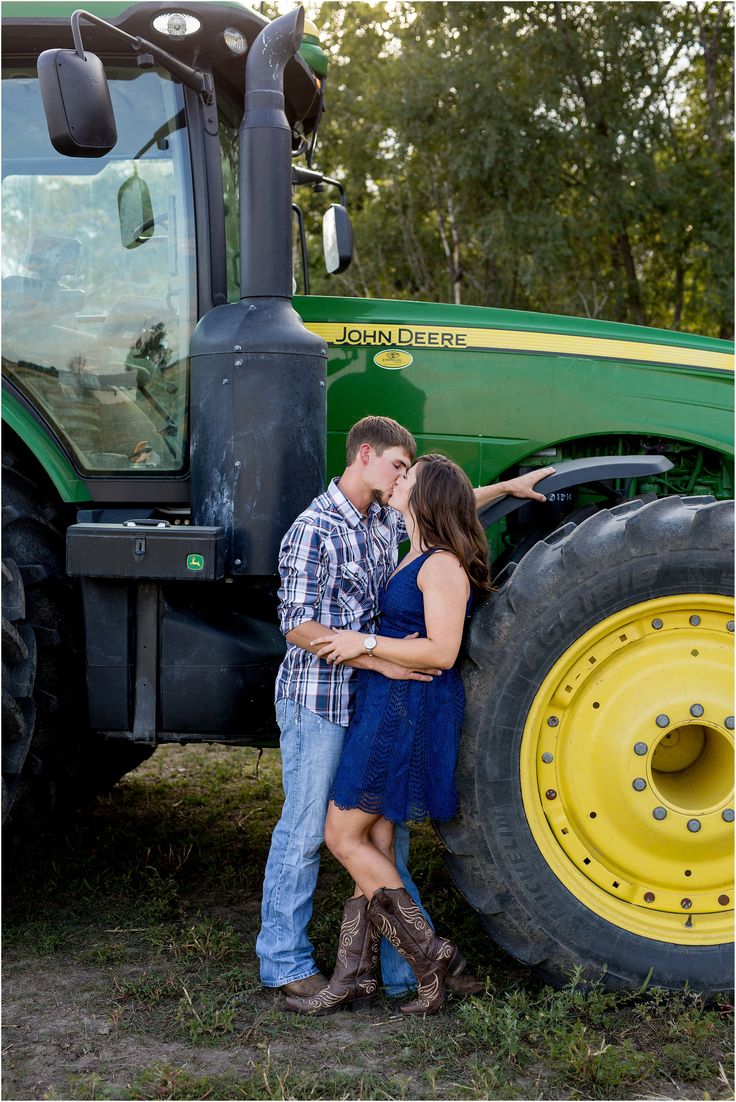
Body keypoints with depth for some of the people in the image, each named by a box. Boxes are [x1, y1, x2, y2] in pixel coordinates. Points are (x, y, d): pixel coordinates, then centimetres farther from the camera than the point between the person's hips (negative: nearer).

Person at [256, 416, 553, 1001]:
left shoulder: (384, 518, 8)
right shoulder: (315, 529, -15)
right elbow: (299, 627, -19)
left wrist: (508, 487, 27)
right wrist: (382, 661, -22)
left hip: (371, 702, 8)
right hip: (318, 701, -8)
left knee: (386, 830, 10)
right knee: (304, 831, 2)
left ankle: (409, 963, 18)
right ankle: (285, 962, 17)